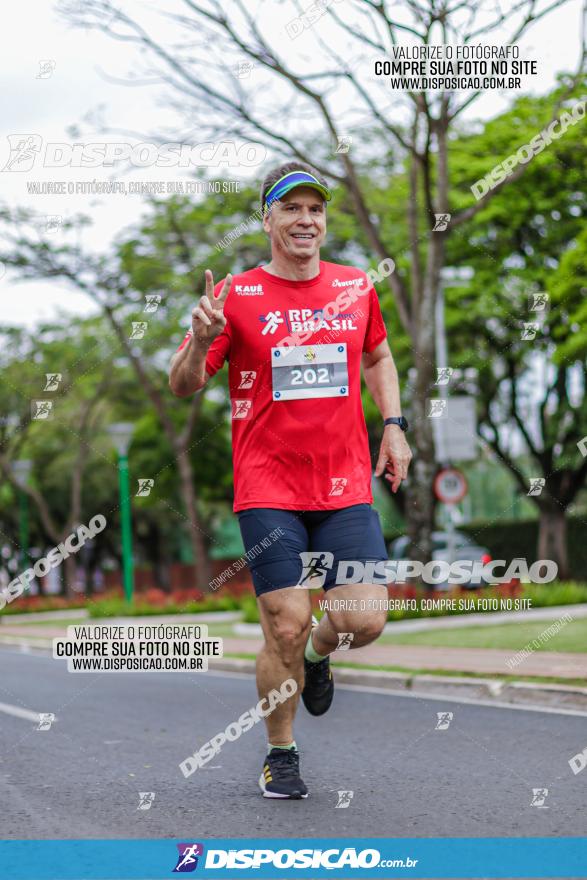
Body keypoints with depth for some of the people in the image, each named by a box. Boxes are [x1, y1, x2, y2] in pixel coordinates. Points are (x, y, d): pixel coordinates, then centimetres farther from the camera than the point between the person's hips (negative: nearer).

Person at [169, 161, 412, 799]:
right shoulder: (235, 295, -1)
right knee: (287, 628, -6)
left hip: (346, 487, 3)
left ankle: (317, 654, 28)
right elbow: (182, 387, 0)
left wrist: (393, 425, 15)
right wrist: (202, 341, -21)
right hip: (268, 490, -3)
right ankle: (280, 756, 16)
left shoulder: (356, 287, 10)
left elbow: (378, 357, 28)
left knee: (364, 619, -9)